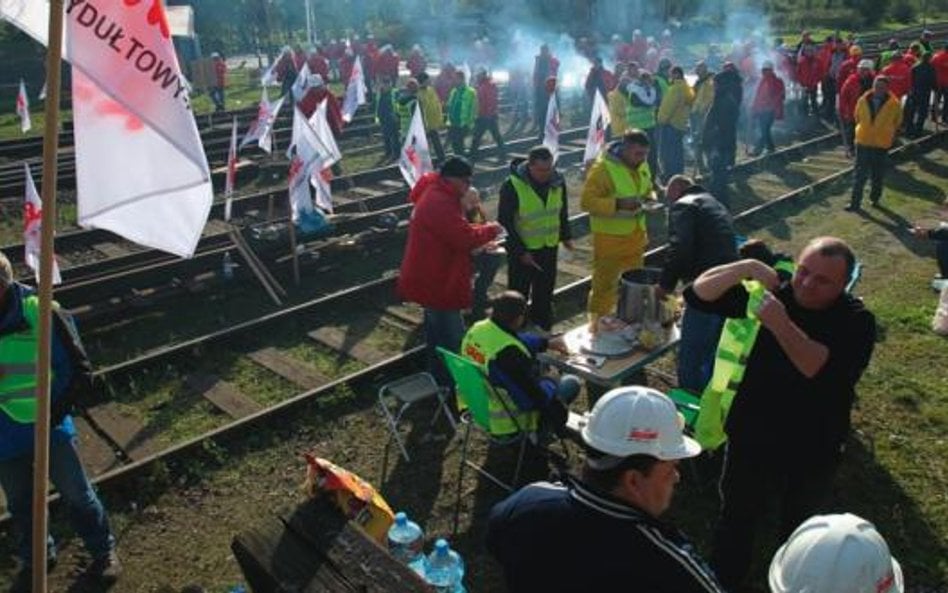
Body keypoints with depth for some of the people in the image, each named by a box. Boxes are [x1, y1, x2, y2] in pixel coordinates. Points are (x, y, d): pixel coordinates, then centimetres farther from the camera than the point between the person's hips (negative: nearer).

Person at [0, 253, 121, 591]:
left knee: (76, 493, 12)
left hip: (51, 427, -3)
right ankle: (34, 559, 42)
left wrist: (56, 409, -12)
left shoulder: (39, 312, -18)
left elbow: (71, 364, -8)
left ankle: (103, 550, 31)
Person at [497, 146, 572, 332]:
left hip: (549, 247, 5)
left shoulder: (558, 181, -6)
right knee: (519, 291, 6)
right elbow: (504, 221, -16)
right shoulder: (512, 186, -22)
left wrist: (566, 236, 5)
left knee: (545, 290, 15)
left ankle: (542, 328, 31)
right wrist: (520, 251, -17)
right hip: (521, 249, -5)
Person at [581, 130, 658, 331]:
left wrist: (650, 198, -5)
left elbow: (648, 188, 19)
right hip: (610, 238, -7)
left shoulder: (642, 165, 2)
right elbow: (587, 201, -23)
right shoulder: (602, 168, -21)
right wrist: (618, 204, -32)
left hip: (636, 235, 7)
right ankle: (597, 321, 19)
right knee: (605, 283, 4)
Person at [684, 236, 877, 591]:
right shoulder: (775, 294, -10)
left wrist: (781, 325, -43)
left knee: (799, 528, 25)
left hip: (814, 450, 0)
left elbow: (826, 372, -33)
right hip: (752, 437, 0)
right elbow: (698, 295, -15)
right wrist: (745, 268, -30)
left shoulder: (856, 322, -16)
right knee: (737, 521, 14)